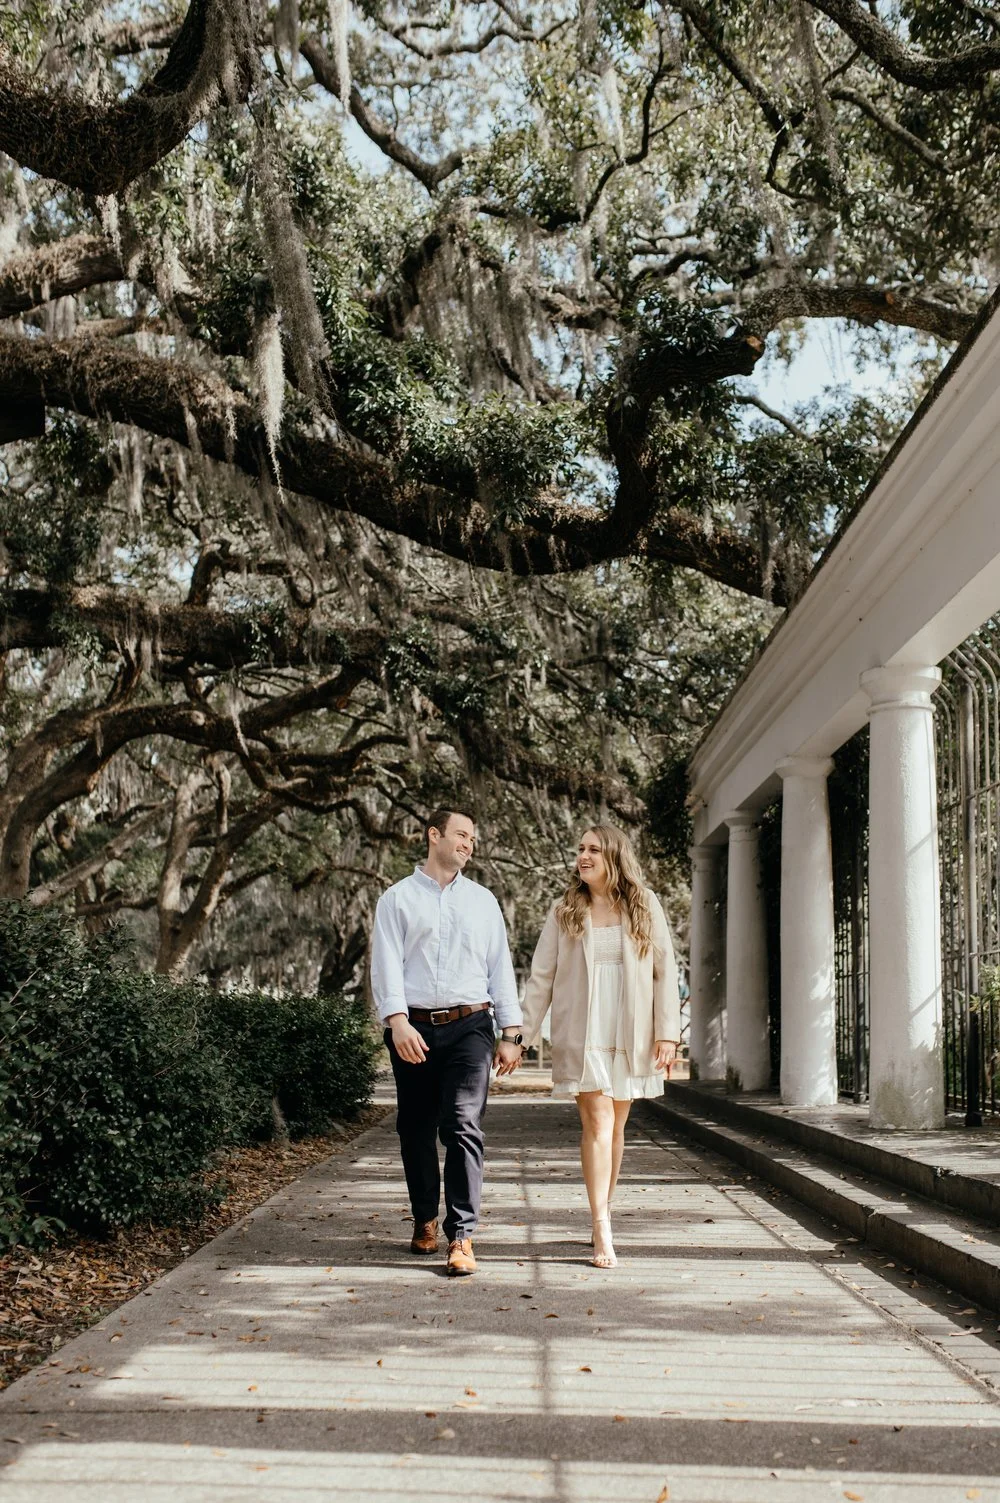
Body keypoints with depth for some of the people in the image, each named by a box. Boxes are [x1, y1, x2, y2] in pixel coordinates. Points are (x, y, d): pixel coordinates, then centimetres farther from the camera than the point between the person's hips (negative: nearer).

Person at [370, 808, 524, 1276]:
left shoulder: (482, 900, 15)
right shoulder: (397, 899, 8)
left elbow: (500, 968, 13)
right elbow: (386, 964, -2)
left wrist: (510, 1034, 6)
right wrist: (397, 1021, -17)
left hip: (469, 1026, 0)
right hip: (414, 1029, 0)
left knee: (463, 1126, -11)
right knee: (416, 1129, 8)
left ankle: (461, 1237, -12)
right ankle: (425, 1220, 26)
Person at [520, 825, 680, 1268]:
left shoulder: (645, 906, 4)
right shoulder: (564, 912, 4)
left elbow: (665, 971, 4)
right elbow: (541, 976, 5)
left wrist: (667, 1032, -3)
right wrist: (522, 1034, 0)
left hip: (631, 1034, 1)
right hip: (581, 1033, -1)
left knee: (616, 1124, 9)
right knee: (597, 1121, -10)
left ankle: (602, 1214, 24)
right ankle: (602, 1232, -12)